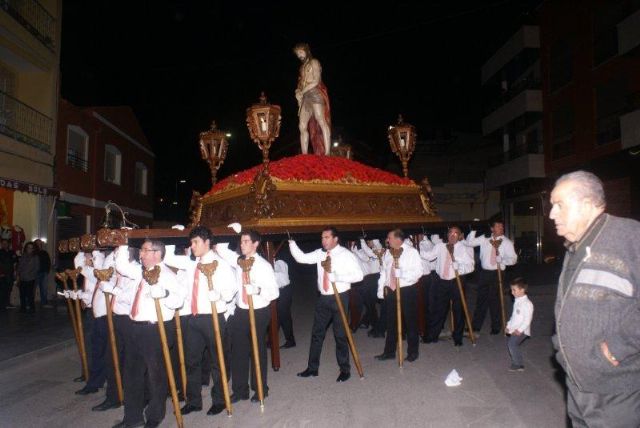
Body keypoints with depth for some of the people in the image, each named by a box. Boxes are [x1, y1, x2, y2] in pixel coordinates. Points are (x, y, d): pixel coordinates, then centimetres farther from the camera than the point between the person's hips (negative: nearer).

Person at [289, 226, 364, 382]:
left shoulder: (346, 254, -10)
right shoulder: (320, 253, 5)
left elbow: (358, 275, -15)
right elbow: (301, 258, 2)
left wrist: (337, 277, -23)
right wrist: (292, 242, -11)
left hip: (339, 298, -5)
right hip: (323, 298, 5)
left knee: (340, 335, 5)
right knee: (317, 333, 12)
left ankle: (345, 370, 22)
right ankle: (312, 368, 26)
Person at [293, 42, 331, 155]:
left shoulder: (314, 62, 6)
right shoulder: (303, 67, 26)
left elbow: (316, 81, -7)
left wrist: (301, 92, -5)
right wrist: (299, 94, 1)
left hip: (315, 94, -7)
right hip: (305, 98, 7)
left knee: (322, 123, -15)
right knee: (302, 126, -4)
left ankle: (327, 155, -23)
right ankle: (304, 155, -6)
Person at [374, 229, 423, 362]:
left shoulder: (411, 252, -9)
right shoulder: (388, 253, 8)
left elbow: (418, 272, -17)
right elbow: (383, 271, 11)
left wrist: (401, 273, -27)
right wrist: (381, 289, 7)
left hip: (407, 290, -5)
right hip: (390, 291, 5)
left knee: (410, 321, 9)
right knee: (391, 322, 12)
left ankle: (412, 352, 24)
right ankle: (389, 351, 24)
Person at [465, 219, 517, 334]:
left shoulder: (507, 242, -3)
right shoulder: (484, 238, 2)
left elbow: (513, 259, -7)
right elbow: (468, 243, 0)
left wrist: (501, 260, -24)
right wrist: (473, 232, -14)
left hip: (497, 273, -2)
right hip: (484, 272, 2)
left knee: (495, 300, 7)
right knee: (481, 299, 11)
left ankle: (495, 327, 24)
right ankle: (476, 325, 20)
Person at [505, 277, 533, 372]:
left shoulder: (527, 303, -16)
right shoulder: (517, 301, 13)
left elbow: (527, 319, -21)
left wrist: (519, 330, -24)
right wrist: (508, 326, 15)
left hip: (521, 331, -9)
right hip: (514, 330, 9)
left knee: (512, 343, -20)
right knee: (509, 343, 10)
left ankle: (518, 365, -10)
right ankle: (516, 363, 22)